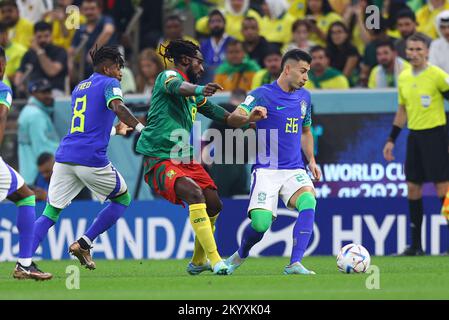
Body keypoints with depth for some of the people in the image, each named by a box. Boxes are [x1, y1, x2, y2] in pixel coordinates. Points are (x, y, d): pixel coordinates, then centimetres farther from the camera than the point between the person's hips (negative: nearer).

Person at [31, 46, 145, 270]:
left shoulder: (79, 88, 26)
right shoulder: (109, 84, 4)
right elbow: (117, 107, -18)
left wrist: (115, 130, 44)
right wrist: (141, 128, -26)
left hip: (64, 156, 6)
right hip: (91, 158, -6)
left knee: (50, 213, 5)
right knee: (123, 198, 17)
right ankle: (84, 244, 6)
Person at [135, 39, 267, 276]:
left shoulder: (194, 95, 20)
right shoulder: (168, 77, -7)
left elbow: (226, 118, 23)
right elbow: (177, 87, -33)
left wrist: (249, 119, 4)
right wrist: (199, 90, -54)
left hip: (186, 159, 9)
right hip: (159, 159, -9)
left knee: (213, 205, 4)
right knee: (195, 193, -29)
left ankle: (198, 262, 24)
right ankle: (214, 258, -30)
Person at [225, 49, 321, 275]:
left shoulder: (304, 97, 13)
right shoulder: (263, 95, -5)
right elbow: (235, 117, -19)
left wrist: (311, 161, 15)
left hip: (294, 169, 4)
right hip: (266, 169, -4)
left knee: (308, 201, -27)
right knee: (261, 223, -18)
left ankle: (295, 264, -27)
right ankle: (240, 256, 16)